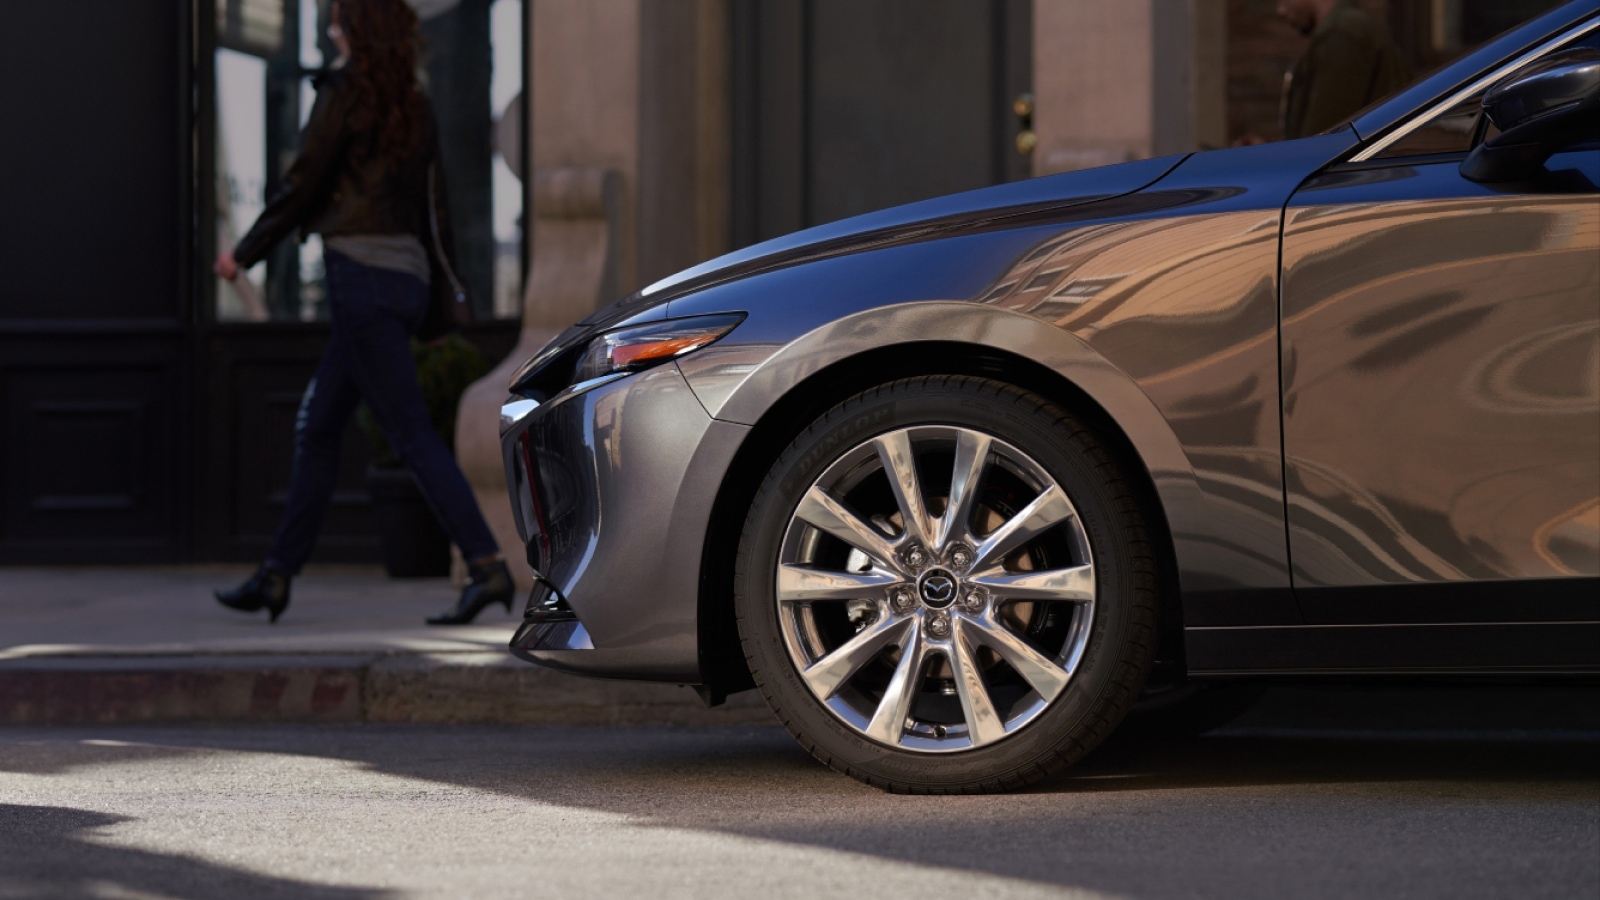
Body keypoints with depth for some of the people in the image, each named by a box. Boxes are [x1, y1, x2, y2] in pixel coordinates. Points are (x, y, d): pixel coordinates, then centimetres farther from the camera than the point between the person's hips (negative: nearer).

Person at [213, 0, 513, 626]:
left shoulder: (342, 93, -7)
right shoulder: (414, 109, 15)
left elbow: (302, 187, -8)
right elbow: (431, 207, 16)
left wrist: (245, 252, 3)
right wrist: (443, 303, 19)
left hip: (361, 274, -8)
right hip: (407, 276, 8)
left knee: (412, 435, -10)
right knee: (317, 427, 14)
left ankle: (487, 566, -18)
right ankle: (277, 574, 18)